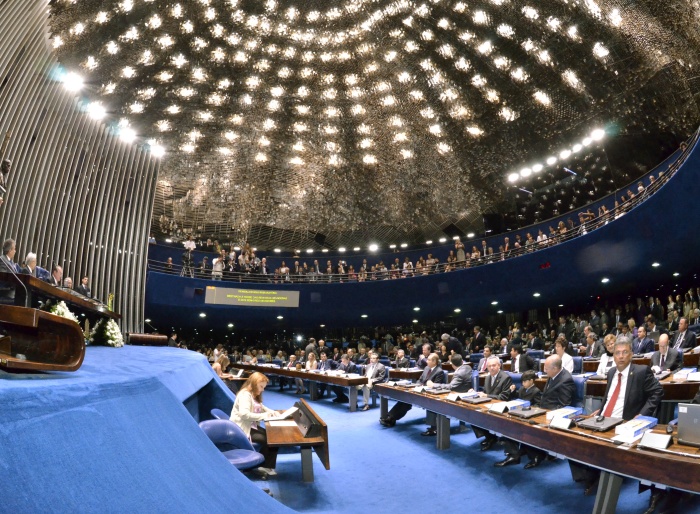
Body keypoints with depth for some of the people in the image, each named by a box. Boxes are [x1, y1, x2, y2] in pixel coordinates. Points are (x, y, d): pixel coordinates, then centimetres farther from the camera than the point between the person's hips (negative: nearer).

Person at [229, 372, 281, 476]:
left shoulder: (254, 395, 15)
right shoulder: (245, 395, -18)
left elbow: (261, 408, 26)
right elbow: (244, 413, -32)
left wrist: (271, 412, 5)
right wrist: (263, 416, -27)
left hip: (252, 426, 10)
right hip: (242, 429, -10)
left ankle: (268, 466, 1)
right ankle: (265, 465, 3)